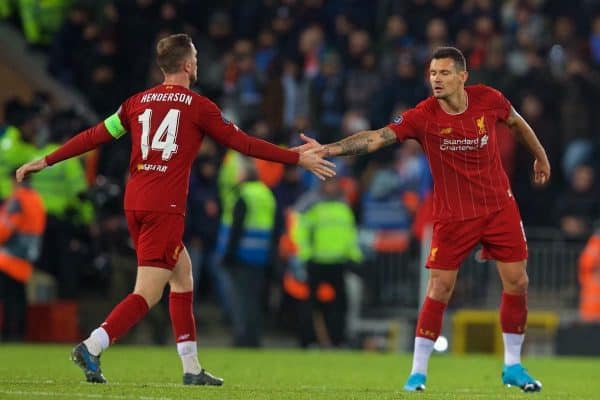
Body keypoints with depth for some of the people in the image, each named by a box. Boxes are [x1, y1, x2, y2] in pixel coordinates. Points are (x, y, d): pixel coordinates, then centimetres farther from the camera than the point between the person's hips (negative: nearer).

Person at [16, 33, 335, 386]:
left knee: (183, 276, 18)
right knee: (148, 294, -7)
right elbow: (243, 143, -1)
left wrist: (46, 161, 22)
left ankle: (192, 368, 18)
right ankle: (92, 347, -23)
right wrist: (298, 158, 6)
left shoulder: (138, 102, 12)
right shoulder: (197, 106, -2)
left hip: (135, 204, 7)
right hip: (165, 207, -7)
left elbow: (94, 136, 13)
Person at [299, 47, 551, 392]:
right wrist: (328, 149, -38)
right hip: (453, 216, -3)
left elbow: (517, 123, 12)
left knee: (517, 283, 2)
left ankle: (513, 366, 18)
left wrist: (540, 156, 25)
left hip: (500, 207, 3)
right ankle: (418, 372, 2)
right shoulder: (423, 116, -17)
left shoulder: (489, 100, -9)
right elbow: (377, 138, -26)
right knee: (438, 289, -7)